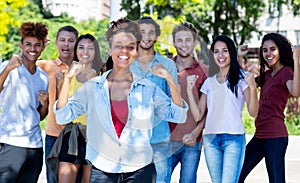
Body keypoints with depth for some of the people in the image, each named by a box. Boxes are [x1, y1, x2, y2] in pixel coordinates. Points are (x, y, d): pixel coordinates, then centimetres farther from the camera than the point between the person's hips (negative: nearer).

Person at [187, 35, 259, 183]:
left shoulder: (241, 78, 3)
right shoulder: (209, 82, 15)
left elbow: (253, 112, -4)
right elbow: (198, 116, 10)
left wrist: (253, 88, -19)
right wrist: (189, 90, 2)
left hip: (233, 138, -4)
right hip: (211, 139, 4)